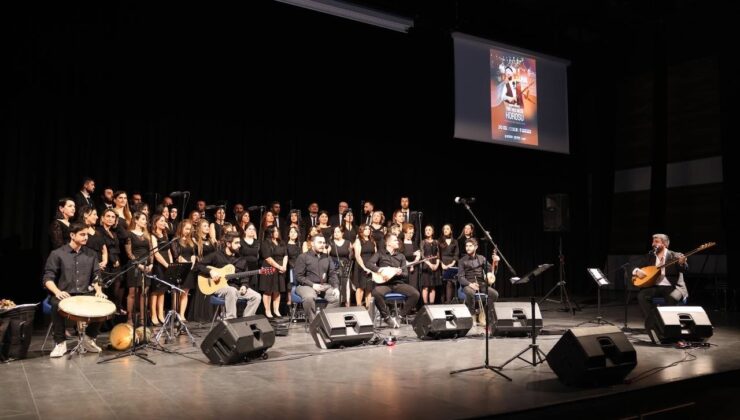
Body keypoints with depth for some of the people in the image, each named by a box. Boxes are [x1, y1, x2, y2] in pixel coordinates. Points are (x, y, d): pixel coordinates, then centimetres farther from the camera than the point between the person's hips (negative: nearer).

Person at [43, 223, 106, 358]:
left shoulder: (90, 254, 11)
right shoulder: (57, 254, -2)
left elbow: (96, 276, 11)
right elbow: (48, 278, -6)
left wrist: (98, 290, -9)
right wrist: (57, 292, -25)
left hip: (84, 295, 3)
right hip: (64, 295, -3)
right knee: (57, 305, -36)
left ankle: (89, 338, 0)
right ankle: (60, 343, -17)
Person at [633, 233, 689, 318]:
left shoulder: (675, 256, 3)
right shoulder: (650, 256, 15)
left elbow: (685, 270, -12)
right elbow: (637, 267, 16)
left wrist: (682, 263, -35)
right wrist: (637, 271, -8)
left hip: (671, 287, -3)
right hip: (655, 286, 4)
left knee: (672, 297, -35)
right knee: (641, 295, -24)